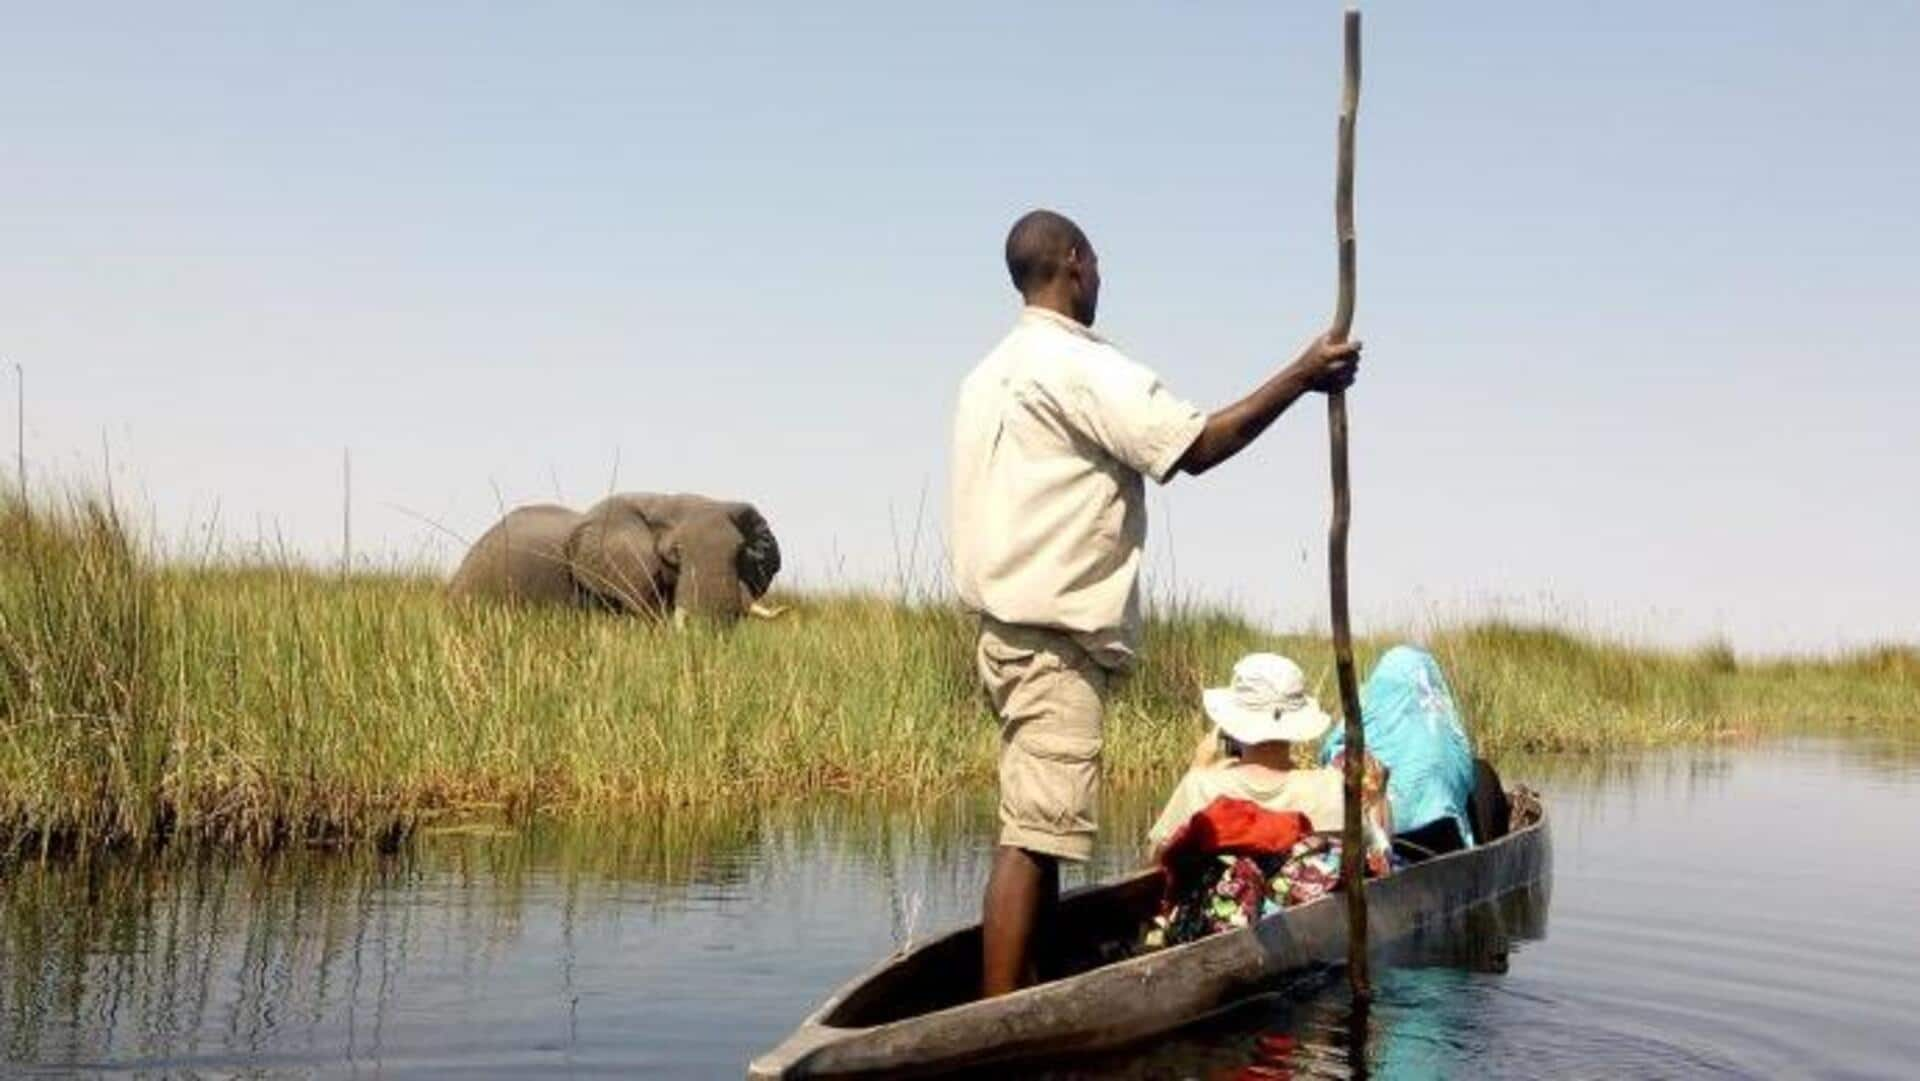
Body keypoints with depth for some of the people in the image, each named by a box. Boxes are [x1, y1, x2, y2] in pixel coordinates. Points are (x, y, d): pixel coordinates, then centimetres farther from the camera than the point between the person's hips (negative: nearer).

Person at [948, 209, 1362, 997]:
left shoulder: (992, 372, 19)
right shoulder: (1079, 366, -11)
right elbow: (1197, 446, -17)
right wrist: (1302, 376, -12)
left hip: (1009, 627, 10)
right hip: (1055, 639, -10)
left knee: (1038, 831, 12)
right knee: (1033, 835, -12)